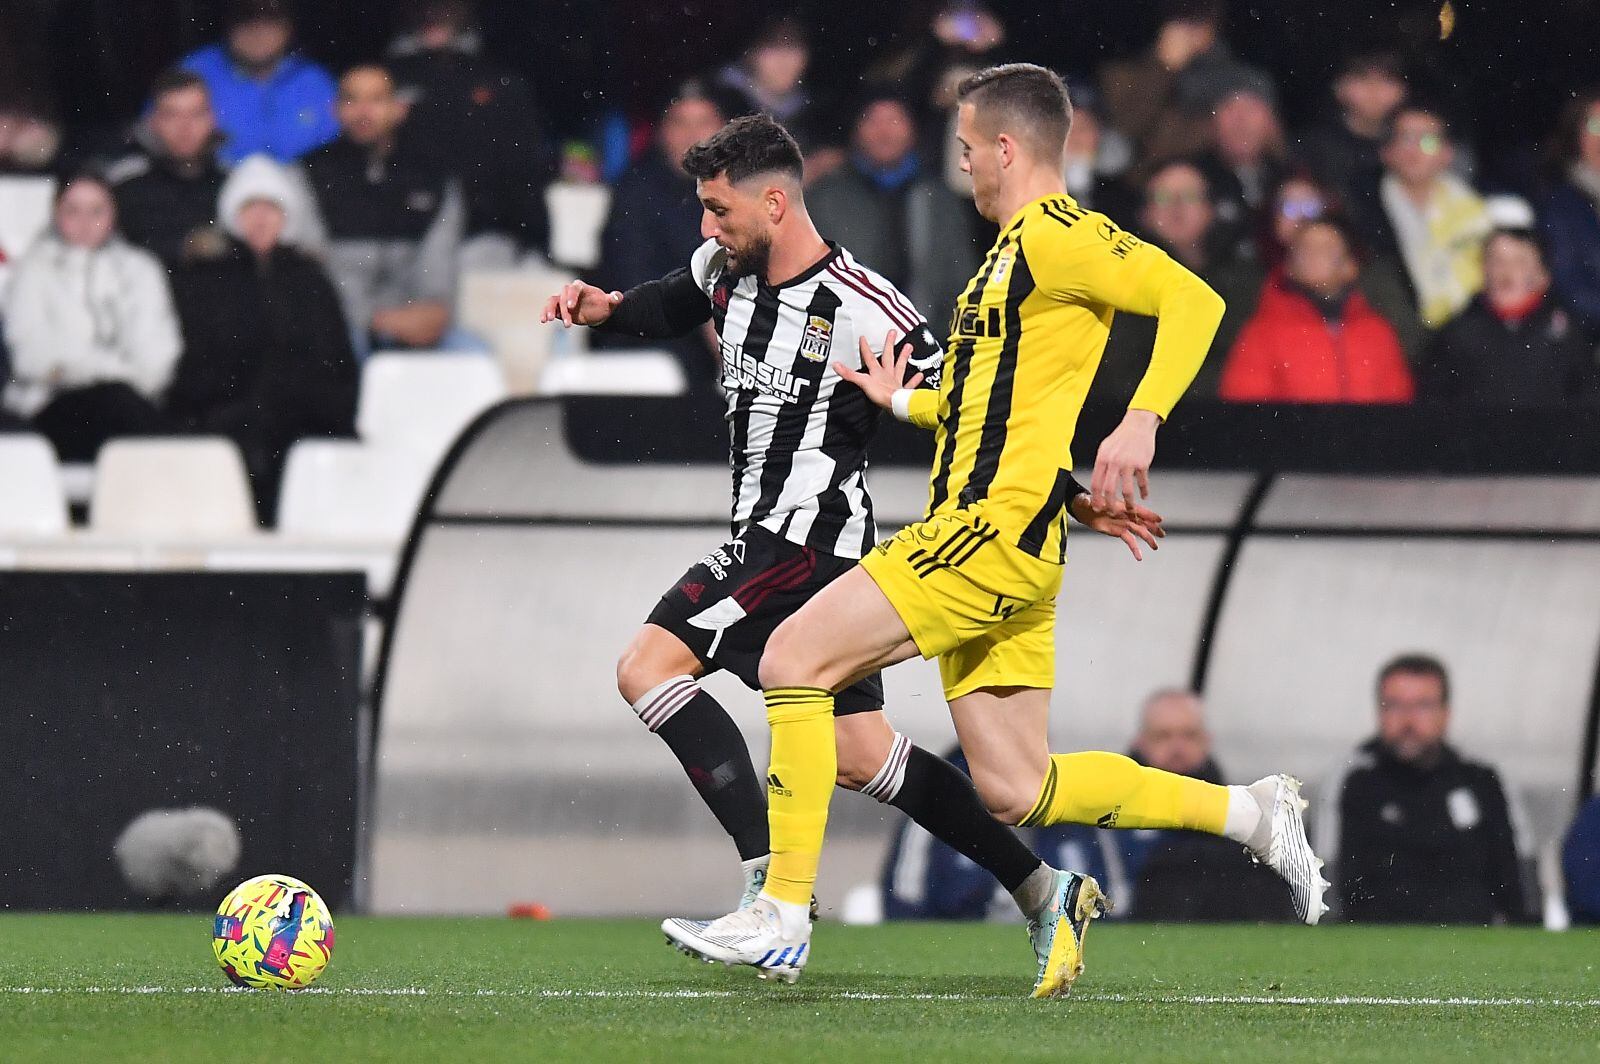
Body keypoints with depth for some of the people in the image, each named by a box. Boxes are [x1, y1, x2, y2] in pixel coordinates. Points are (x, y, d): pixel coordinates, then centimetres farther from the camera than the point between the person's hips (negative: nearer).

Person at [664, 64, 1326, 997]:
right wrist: (904, 400, 27)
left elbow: (1194, 299, -20)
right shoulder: (1010, 253, 22)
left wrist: (1142, 422, -28)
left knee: (794, 659, -13)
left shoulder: (1054, 234, -9)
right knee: (1015, 793, 7)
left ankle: (785, 912, -12)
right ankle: (1249, 811, 12)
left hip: (994, 530, -10)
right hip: (985, 538, 10)